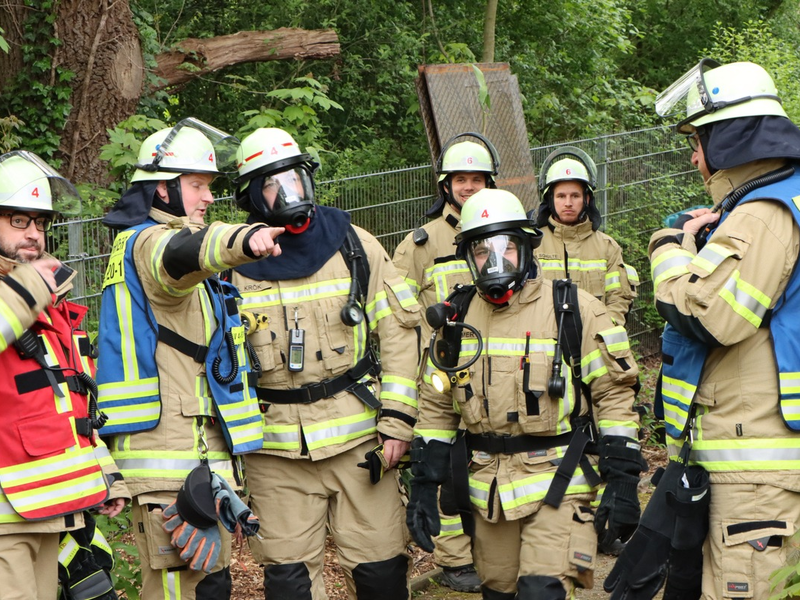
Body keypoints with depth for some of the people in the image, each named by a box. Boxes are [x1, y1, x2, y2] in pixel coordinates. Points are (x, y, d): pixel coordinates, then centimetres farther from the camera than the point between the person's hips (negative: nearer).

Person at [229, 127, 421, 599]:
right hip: (276, 451, 0)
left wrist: (397, 418, -4)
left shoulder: (354, 246, 4)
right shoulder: (237, 265, 3)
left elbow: (398, 330, 3)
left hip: (359, 438, 0)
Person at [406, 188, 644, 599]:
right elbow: (438, 406, 14)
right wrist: (424, 484, 8)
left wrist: (622, 480, -9)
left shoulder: (573, 310, -4)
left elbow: (614, 393, -4)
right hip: (488, 491, 5)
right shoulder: (458, 317, 8)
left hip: (557, 483, -4)